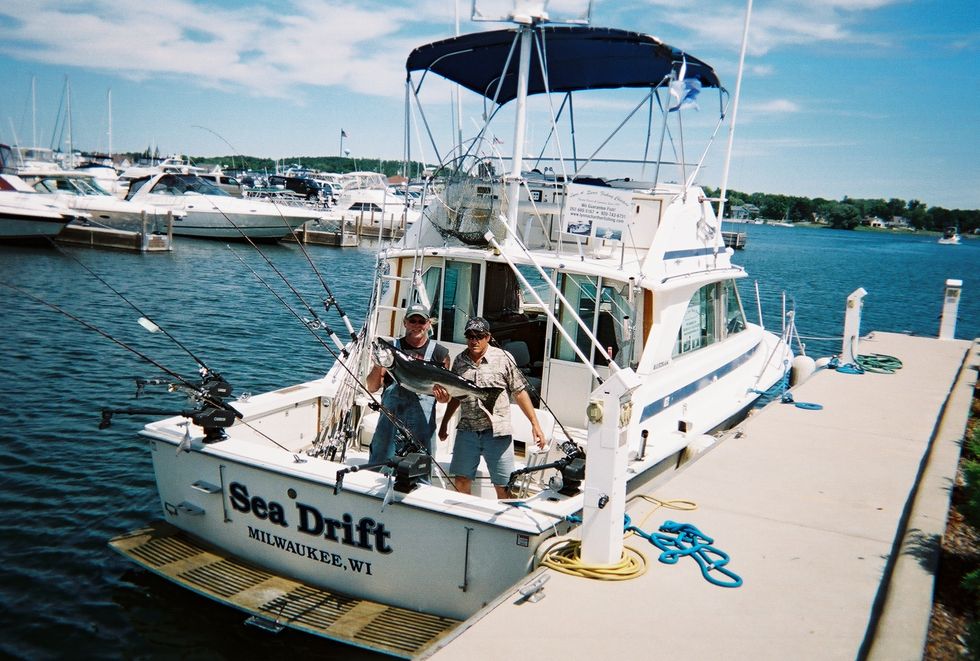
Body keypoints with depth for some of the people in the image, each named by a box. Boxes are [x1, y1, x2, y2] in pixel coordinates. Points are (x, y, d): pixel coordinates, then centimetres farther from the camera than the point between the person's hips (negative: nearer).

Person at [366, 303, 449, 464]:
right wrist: (379, 366, -12)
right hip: (391, 416, 1)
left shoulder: (440, 353, 9)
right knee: (378, 465, 3)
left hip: (422, 419, 0)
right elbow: (372, 387, 6)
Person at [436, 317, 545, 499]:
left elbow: (519, 393, -1)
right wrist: (444, 424, 21)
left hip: (497, 432, -3)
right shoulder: (460, 360, 8)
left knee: (503, 487, 0)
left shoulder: (503, 358, -3)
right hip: (466, 431, 4)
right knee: (461, 482, 8)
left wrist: (535, 425, -5)